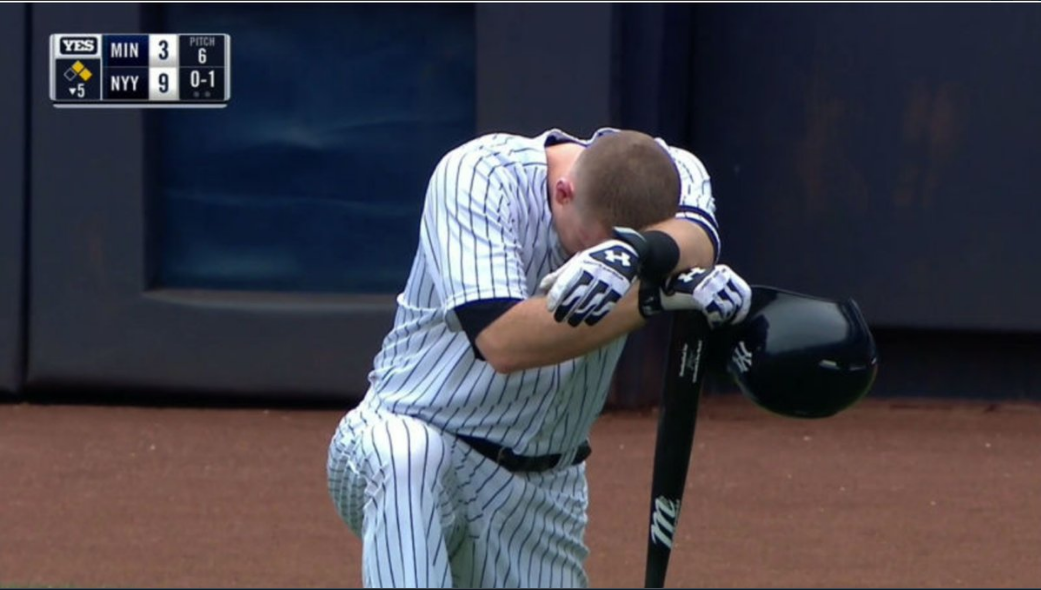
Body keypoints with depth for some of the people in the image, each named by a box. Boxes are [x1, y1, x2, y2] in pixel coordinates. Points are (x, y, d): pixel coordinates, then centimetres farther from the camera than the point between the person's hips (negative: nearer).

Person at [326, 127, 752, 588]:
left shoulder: (672, 176, -9)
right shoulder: (478, 175, -21)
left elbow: (698, 244, -33)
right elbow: (504, 344, -33)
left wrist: (640, 252, -56)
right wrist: (655, 299, -38)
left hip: (544, 491, 5)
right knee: (408, 459, -38)